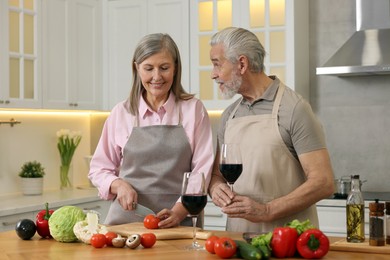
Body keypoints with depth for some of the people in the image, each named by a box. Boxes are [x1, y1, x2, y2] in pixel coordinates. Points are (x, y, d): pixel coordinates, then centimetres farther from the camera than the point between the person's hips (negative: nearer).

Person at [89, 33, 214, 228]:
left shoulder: (194, 109, 6)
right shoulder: (121, 113, 9)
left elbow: (202, 168, 1)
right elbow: (98, 169, 14)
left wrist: (178, 212, -12)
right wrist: (119, 185, -6)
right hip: (126, 218, 1)